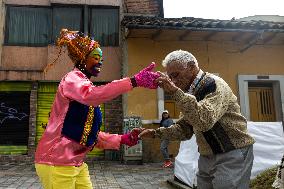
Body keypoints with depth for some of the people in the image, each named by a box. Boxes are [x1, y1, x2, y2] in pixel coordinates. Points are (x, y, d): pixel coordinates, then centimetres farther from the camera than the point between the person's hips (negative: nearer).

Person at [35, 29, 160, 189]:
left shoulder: (85, 84, 16)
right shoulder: (72, 78, -9)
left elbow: (91, 134, 13)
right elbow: (91, 95, -36)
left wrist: (122, 139, 1)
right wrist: (134, 81, -39)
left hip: (77, 165, 8)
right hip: (56, 164, -8)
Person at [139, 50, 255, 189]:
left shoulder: (214, 84, -16)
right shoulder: (190, 92, 9)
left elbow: (205, 120, -34)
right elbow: (185, 129, 12)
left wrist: (176, 92, -35)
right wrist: (155, 133, 1)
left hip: (231, 156, -8)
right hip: (206, 157, 8)